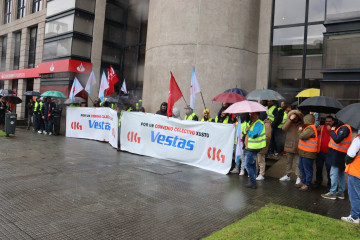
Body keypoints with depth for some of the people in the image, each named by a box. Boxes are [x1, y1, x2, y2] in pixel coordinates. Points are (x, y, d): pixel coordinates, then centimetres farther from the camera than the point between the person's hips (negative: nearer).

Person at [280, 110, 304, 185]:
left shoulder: (301, 124, -5)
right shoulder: (289, 123, 1)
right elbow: (284, 128, -19)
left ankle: (298, 178, 14)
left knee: (298, 163, 3)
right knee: (288, 162, 16)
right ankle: (287, 175, 30)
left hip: (298, 147, -3)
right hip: (289, 146, 3)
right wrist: (290, 119, -22)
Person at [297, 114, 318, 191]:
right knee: (301, 167, 20)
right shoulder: (309, 127, 14)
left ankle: (307, 185, 9)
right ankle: (304, 181, 33)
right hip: (303, 152, 10)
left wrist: (300, 130, -8)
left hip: (308, 153, -10)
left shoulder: (310, 128, -19)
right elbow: (303, 136, 16)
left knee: (307, 169, 0)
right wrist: (301, 130, 4)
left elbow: (302, 136, -24)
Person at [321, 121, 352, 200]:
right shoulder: (342, 128, 14)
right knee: (340, 173, 15)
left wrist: (332, 131, -12)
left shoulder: (344, 128, -17)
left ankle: (332, 193, 2)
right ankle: (341, 193, 24)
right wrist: (333, 131, 1)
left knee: (334, 173, -5)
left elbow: (337, 140, -24)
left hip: (338, 154, -10)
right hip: (340, 154, 10)